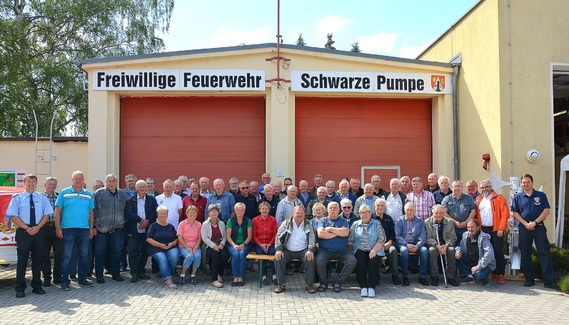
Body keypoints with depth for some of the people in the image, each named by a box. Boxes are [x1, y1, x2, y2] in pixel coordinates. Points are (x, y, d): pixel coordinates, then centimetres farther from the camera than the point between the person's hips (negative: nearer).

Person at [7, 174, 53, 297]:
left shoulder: (43, 198, 11)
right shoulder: (17, 198, 4)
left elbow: (46, 215, 7)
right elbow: (13, 216, -2)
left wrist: (37, 227, -9)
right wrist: (27, 228, -13)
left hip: (39, 231, 2)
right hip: (23, 232, -2)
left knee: (38, 259, 7)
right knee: (22, 260, -1)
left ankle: (37, 286, 16)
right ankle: (20, 289, 5)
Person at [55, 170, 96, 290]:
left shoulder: (88, 195, 11)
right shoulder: (64, 193, 1)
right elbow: (57, 211, -2)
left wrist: (92, 228, 7)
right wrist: (58, 228, -8)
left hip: (84, 229, 4)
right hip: (68, 229, -3)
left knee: (83, 255, 10)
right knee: (67, 256, 0)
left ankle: (82, 279, 21)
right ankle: (64, 281, 7)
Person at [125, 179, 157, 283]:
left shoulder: (152, 199, 9)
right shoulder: (131, 200, 3)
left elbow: (155, 213, 0)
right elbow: (129, 213, -9)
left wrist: (147, 222, -14)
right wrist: (141, 221, -18)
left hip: (147, 230, 2)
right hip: (134, 230, -2)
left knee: (145, 252, 8)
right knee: (133, 252, -4)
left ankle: (141, 271, 20)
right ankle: (134, 273, 2)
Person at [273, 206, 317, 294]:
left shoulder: (308, 224, 7)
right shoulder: (286, 223, 5)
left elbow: (312, 238, -3)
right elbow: (279, 236, -3)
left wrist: (310, 250, -22)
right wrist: (278, 249, -19)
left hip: (303, 251, 0)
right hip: (288, 250, 0)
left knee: (310, 259, -29)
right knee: (278, 258, -26)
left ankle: (309, 284, -15)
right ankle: (281, 284, -13)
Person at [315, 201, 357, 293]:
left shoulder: (343, 221, 13)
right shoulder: (323, 221, 12)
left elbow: (345, 233, -9)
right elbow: (320, 234, -8)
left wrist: (331, 229, -4)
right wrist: (338, 232, -5)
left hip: (342, 251, 1)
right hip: (325, 250, -1)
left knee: (352, 261, -24)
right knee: (319, 261, -30)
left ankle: (338, 282, -6)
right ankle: (324, 282, -4)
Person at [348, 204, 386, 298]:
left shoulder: (376, 224, 8)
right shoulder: (355, 225, 13)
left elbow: (382, 239, -2)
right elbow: (350, 241, 8)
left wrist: (374, 250, -13)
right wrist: (351, 252, -6)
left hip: (374, 251, -1)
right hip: (360, 250, 1)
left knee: (374, 261, -29)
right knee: (360, 261, -28)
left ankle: (372, 287, -22)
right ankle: (363, 287, -23)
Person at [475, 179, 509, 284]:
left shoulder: (499, 198, -2)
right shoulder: (479, 199, 13)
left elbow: (505, 214, -8)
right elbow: (477, 215, 13)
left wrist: (501, 229, -14)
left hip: (496, 230, -5)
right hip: (483, 230, 5)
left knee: (498, 252, -4)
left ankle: (501, 274, 3)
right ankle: (493, 273, 18)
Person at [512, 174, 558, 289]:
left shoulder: (541, 195, 3)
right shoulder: (517, 197, 7)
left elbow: (546, 211, -3)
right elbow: (515, 213, 3)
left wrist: (535, 222, -13)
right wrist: (526, 224, -10)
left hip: (539, 227, -2)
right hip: (524, 228, 2)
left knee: (544, 253, -4)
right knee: (525, 255, 5)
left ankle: (549, 281, -1)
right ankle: (529, 279, 15)